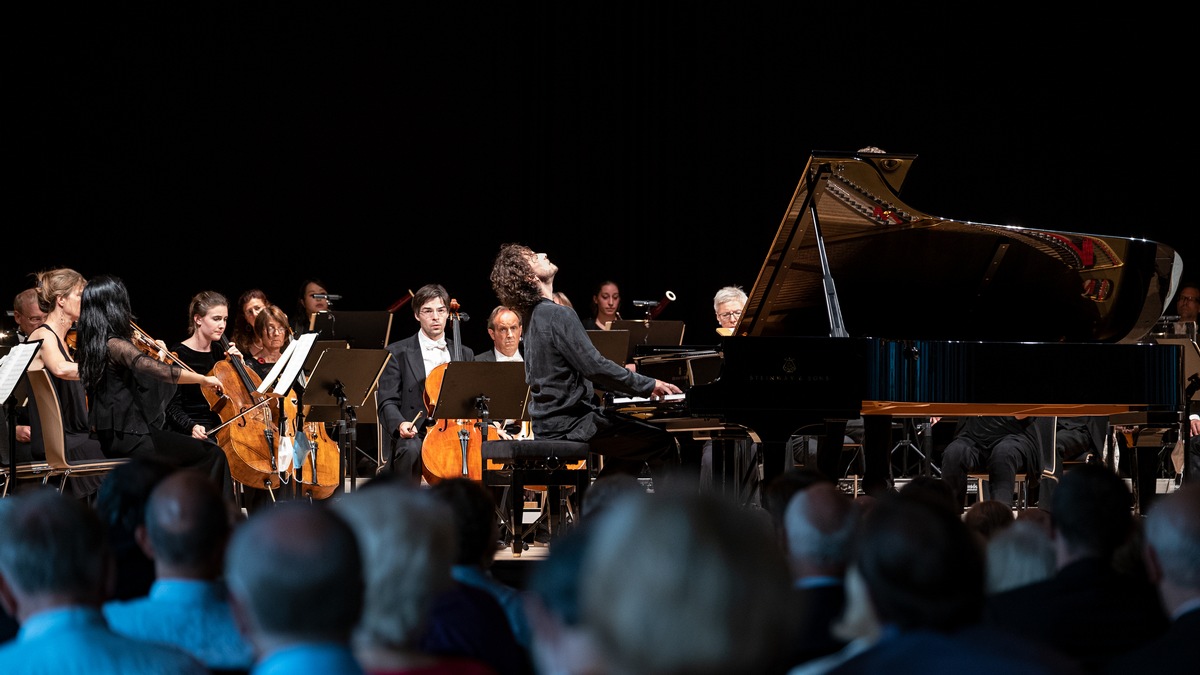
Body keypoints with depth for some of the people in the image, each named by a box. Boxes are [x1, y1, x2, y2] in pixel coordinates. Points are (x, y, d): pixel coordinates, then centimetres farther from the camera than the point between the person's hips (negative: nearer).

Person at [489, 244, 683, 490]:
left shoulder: (534, 315, 13)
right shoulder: (558, 315, -17)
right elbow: (594, 367, -23)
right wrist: (649, 385, -14)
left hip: (548, 422, 10)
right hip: (569, 425, -10)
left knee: (631, 439, 28)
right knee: (663, 443, -6)